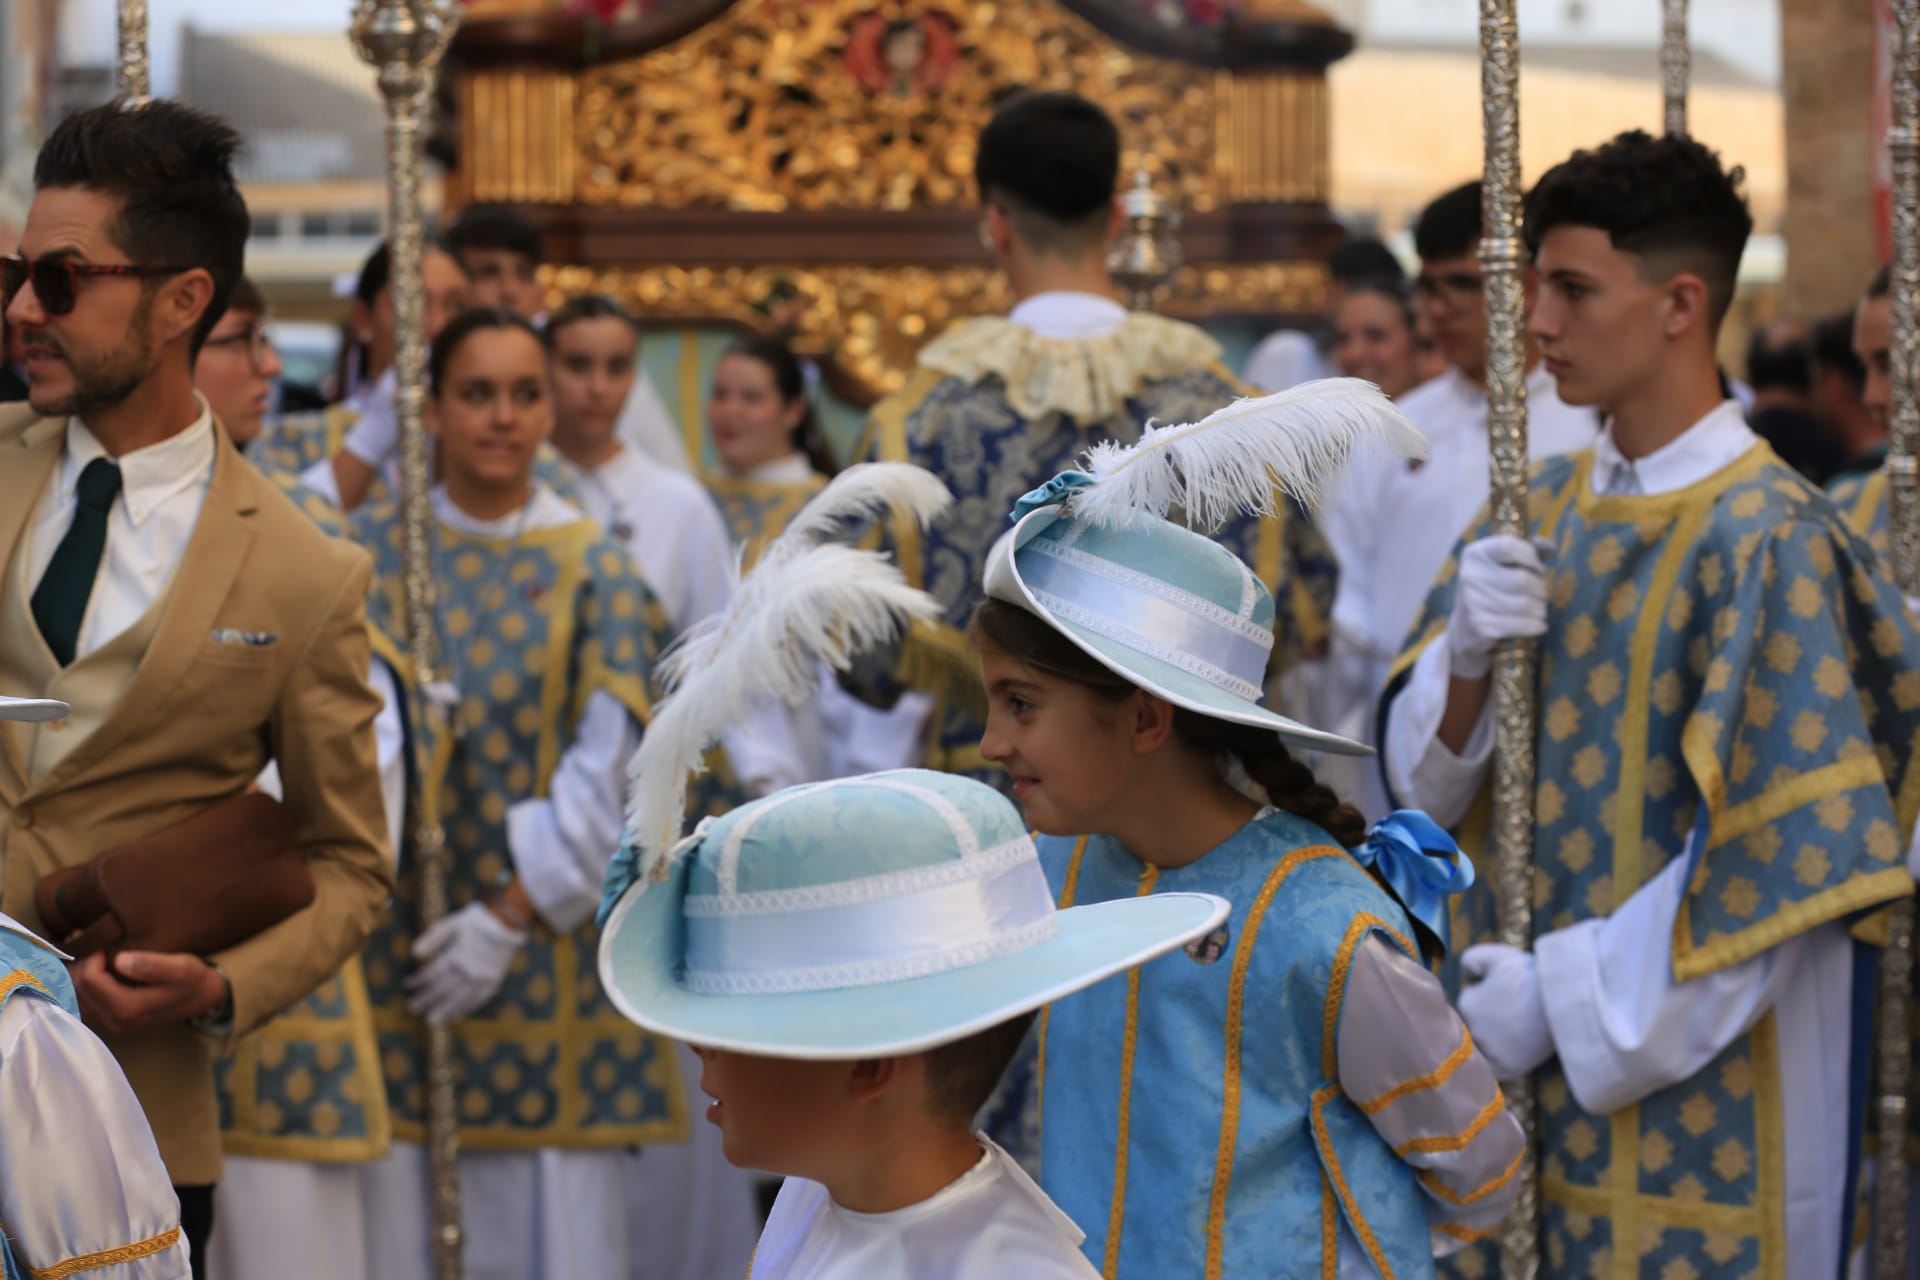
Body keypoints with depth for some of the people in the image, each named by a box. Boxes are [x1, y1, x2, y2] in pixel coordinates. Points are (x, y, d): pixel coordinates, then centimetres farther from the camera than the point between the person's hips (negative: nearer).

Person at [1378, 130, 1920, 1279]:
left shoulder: (1766, 540, -15)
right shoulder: (1545, 511, 7)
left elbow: (1785, 858, -18)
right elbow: (1426, 773, 6)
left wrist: (1568, 998, -15)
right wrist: (1466, 654, -14)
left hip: (1701, 1082, -6)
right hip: (1539, 1062, 6)